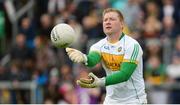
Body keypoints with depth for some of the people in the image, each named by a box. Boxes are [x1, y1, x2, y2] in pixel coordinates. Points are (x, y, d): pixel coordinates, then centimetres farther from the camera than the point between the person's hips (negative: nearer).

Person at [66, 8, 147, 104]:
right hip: (111, 100, 5)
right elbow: (92, 60, -25)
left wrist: (101, 82, -40)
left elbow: (124, 74, -24)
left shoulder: (132, 45, -15)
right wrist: (84, 58, -50)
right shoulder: (99, 46, -2)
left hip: (134, 100, -5)